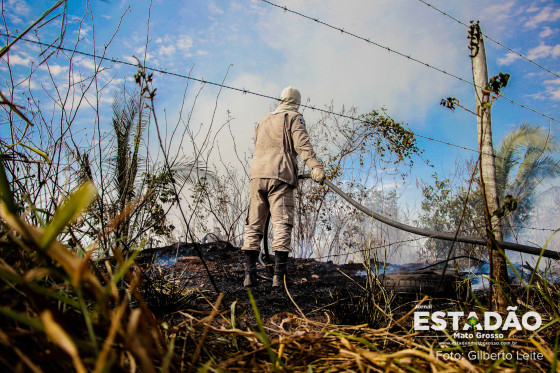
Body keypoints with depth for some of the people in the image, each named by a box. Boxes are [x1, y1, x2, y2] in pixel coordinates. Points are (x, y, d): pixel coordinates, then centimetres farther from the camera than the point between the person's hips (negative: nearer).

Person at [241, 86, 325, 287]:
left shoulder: (263, 120, 27)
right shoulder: (294, 118, 9)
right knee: (282, 224, -8)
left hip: (257, 174, 5)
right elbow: (302, 144, -8)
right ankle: (279, 275, -14)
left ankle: (249, 274, 1)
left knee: (253, 225, 5)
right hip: (280, 176, -5)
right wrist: (315, 167, -19)